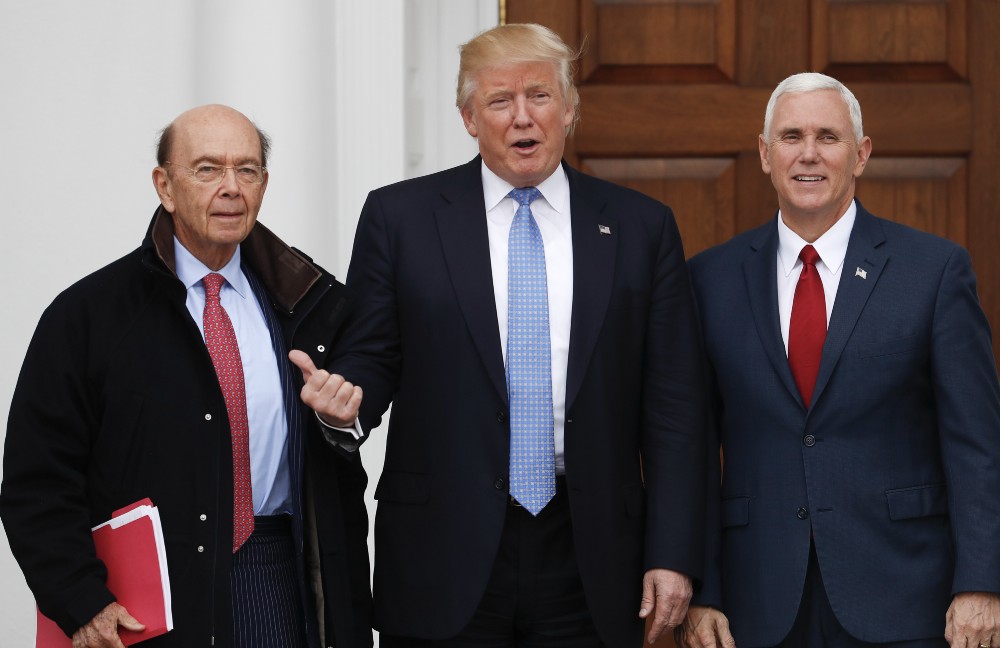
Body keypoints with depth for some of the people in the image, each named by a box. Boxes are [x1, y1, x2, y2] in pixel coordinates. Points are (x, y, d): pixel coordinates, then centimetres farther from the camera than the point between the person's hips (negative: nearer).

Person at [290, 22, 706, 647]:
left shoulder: (641, 226, 6)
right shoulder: (400, 216, 5)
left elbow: (673, 407, 4)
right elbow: (371, 357, 8)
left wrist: (672, 555, -2)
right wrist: (348, 397, -17)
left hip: (588, 570, 1)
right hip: (446, 563, -1)